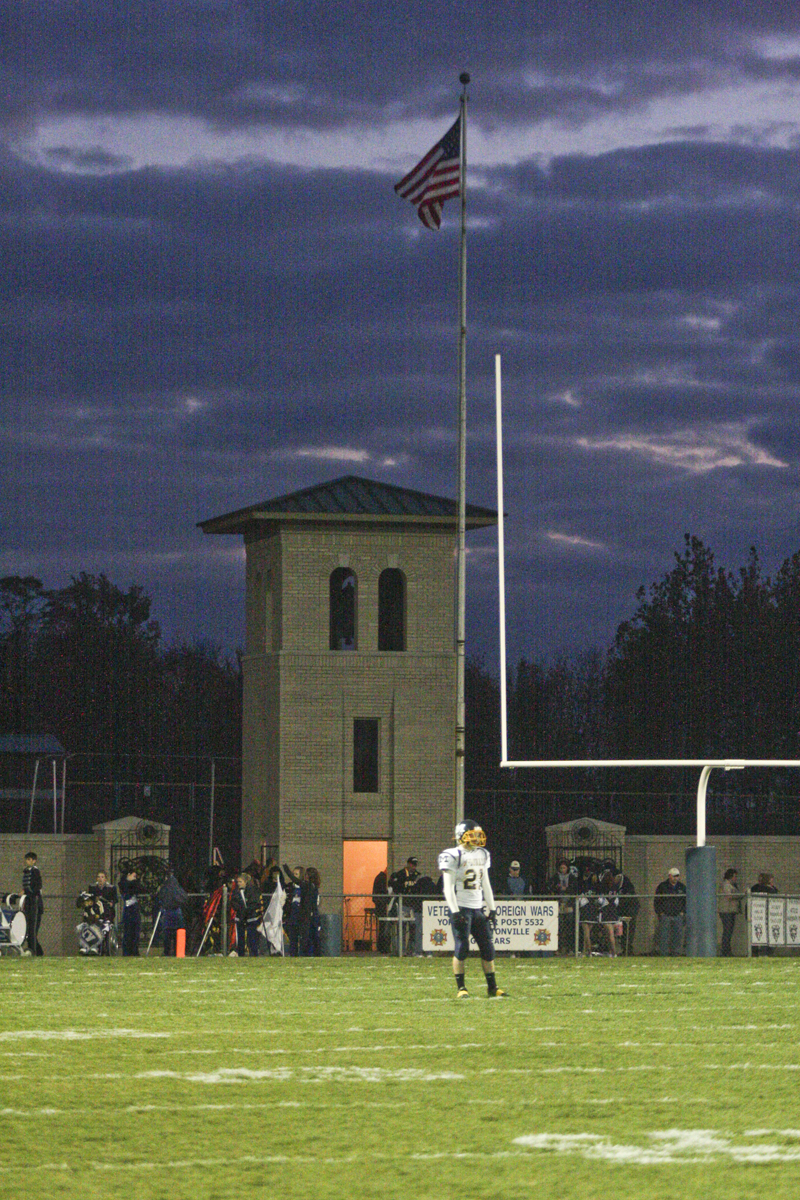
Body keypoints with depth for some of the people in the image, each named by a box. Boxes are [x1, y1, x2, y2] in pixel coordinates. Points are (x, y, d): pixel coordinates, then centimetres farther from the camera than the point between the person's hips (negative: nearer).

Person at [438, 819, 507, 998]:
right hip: (461, 907, -7)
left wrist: (491, 909, 15)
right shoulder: (452, 856, -8)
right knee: (462, 948, -7)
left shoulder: (482, 855, 13)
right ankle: (461, 988, -1)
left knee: (488, 947, 5)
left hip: (478, 908, 7)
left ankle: (492, 987, 12)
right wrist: (455, 912, -19)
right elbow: (448, 887, -12)